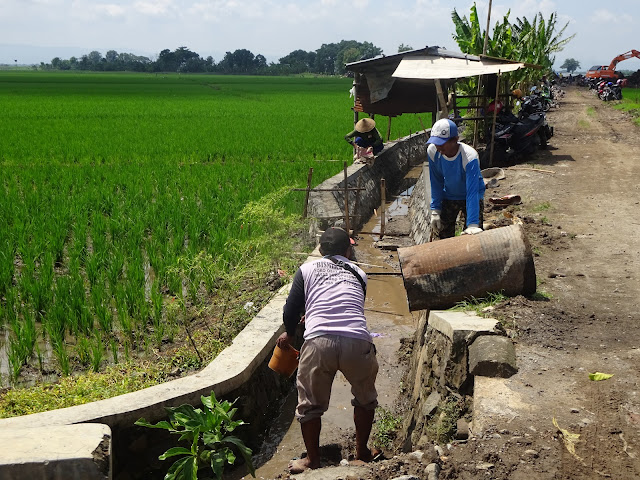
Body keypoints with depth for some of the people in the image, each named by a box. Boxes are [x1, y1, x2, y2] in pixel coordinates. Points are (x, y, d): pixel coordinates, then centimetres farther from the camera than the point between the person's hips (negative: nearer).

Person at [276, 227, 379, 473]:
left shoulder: (307, 269, 17)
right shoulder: (358, 274, 23)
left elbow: (291, 312, 12)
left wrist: (289, 335, 32)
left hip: (318, 343, -2)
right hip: (357, 341, 2)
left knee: (310, 404, 19)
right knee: (365, 398, 27)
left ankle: (312, 459, 30)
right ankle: (362, 452, 38)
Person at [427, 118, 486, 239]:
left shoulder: (470, 157, -34)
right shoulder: (432, 151, -21)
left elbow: (472, 192, -38)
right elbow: (436, 183, -8)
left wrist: (472, 224, -45)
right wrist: (435, 210, -13)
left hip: (471, 197, -4)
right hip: (448, 196, 4)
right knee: (443, 234, 7)